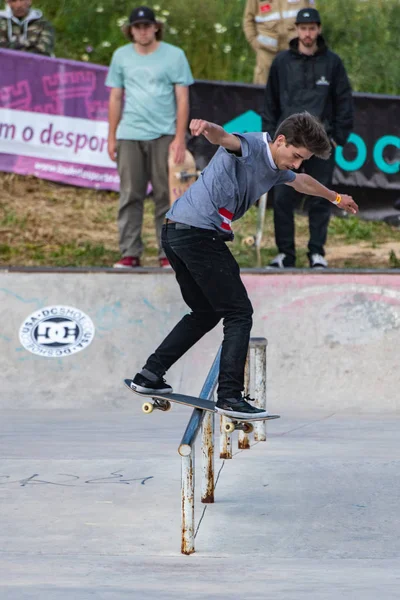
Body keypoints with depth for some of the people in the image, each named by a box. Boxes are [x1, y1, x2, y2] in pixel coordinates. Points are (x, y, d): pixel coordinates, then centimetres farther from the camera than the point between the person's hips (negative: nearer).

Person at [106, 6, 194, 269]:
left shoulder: (174, 56, 2)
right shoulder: (121, 56, 10)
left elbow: (182, 99, 0)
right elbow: (115, 98, 14)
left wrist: (180, 138, -7)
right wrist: (111, 137, 10)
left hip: (164, 135, -2)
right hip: (129, 136, 2)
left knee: (166, 196, -2)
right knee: (130, 196, 0)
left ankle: (168, 254, 1)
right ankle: (130, 253, 4)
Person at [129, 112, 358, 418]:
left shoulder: (276, 168, 19)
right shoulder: (251, 146, -10)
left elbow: (301, 181, 41)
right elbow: (223, 137, -34)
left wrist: (336, 198, 58)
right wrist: (207, 127, -58)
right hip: (200, 232, -10)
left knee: (206, 313, 21)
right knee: (239, 313, -8)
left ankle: (150, 375, 20)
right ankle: (230, 396, -11)